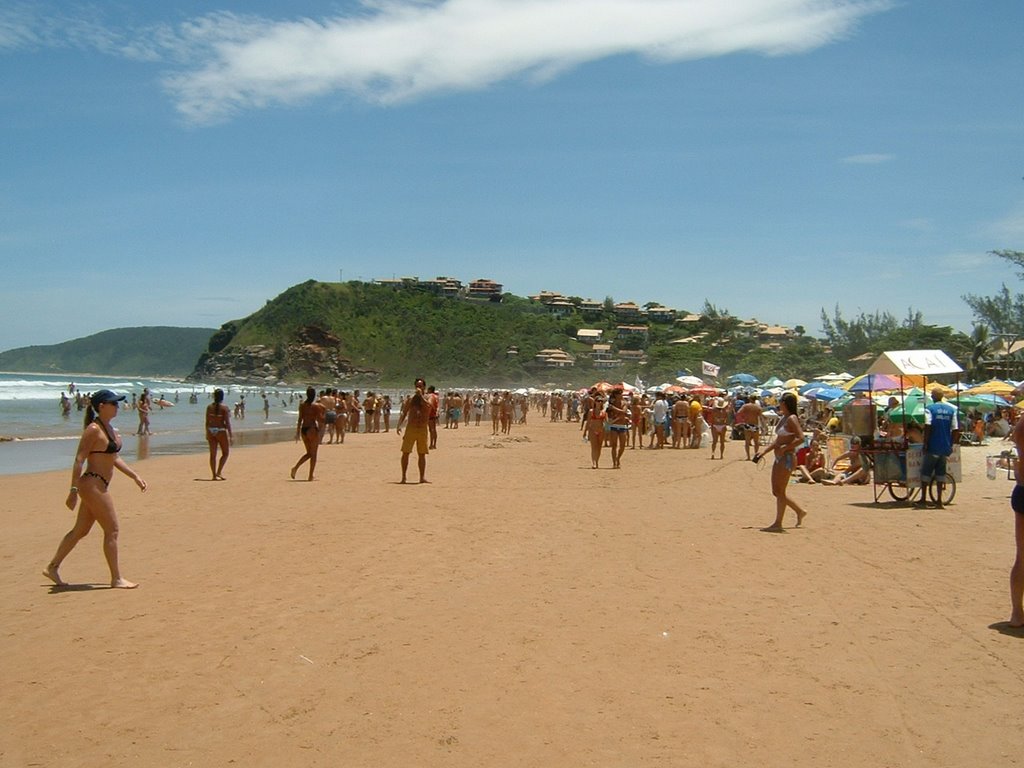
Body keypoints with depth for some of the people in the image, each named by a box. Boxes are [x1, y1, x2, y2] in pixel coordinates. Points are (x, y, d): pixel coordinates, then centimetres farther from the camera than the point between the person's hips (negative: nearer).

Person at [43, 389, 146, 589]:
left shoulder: (109, 428, 13)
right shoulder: (94, 429, -15)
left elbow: (115, 459, 21)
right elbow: (79, 460, -18)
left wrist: (135, 477, 20)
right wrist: (73, 490, -21)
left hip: (99, 486, 9)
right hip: (92, 484, -9)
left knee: (80, 531, 17)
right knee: (112, 530, -4)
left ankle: (53, 567, 28)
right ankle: (117, 579, 2)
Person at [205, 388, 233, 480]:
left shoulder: (209, 407, 1)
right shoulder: (224, 407, -12)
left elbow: (207, 421, 5)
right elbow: (227, 422, -14)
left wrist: (207, 434, 14)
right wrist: (230, 435, -10)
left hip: (211, 431, 4)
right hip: (221, 432, -4)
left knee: (213, 454, 8)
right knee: (225, 453, 11)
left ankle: (214, 475, 8)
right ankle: (219, 472, -1)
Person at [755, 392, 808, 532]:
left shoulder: (792, 419, -13)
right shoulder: (783, 418, 15)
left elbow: (801, 438, -24)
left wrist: (784, 448, -22)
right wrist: (762, 452, 16)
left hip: (787, 458, -10)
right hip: (779, 458, 10)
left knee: (779, 491, -5)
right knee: (776, 492, 13)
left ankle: (778, 524, 1)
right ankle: (799, 511, 27)